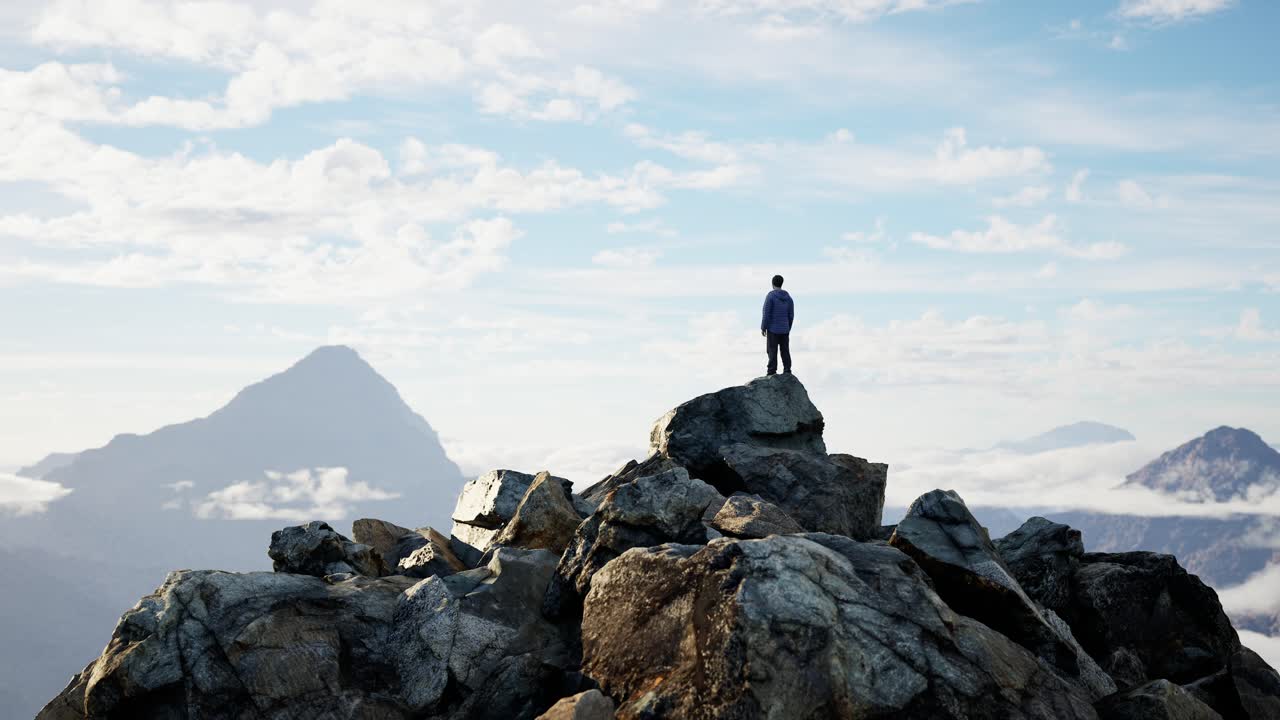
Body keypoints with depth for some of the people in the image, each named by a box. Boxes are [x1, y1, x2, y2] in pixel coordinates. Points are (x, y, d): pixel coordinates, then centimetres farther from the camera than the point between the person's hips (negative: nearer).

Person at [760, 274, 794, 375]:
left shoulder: (770, 296, -12)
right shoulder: (788, 297, 5)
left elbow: (766, 313, -14)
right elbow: (791, 315, 7)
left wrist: (763, 328, -6)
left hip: (773, 329, -5)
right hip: (784, 329, 5)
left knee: (772, 351, -2)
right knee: (785, 351, 8)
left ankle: (772, 372, -4)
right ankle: (787, 371, 6)